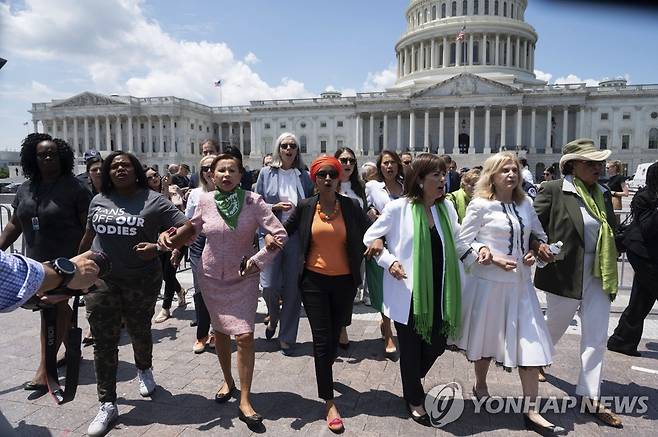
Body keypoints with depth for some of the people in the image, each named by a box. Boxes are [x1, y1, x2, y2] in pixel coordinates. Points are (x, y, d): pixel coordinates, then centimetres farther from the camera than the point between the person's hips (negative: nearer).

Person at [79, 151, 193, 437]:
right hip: (102, 279, 3)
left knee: (139, 332, 15)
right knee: (104, 341, 3)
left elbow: (187, 227, -11)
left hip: (142, 281, -2)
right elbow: (89, 236, 21)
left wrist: (157, 247, -22)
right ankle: (107, 405, 14)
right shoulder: (98, 201, 8)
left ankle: (144, 370, 47)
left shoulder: (153, 201, -6)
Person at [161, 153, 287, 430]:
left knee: (244, 336, -7)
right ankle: (228, 381, 41)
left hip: (243, 278, -3)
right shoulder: (205, 201, -5)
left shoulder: (253, 201, -14)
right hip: (212, 276, 3)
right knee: (220, 331, 17)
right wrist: (170, 237, -5)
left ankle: (244, 401, 9)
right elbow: (192, 229, 12)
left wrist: (258, 260, -19)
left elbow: (280, 235, -15)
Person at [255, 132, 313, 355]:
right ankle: (274, 317, 31)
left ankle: (287, 338, 21)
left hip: (297, 236, 1)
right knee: (269, 286, -5)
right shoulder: (266, 173, 3)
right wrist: (275, 207, -12)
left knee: (293, 287, 5)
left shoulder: (304, 176, 6)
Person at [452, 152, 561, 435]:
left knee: (531, 343, 1)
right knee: (486, 337, 13)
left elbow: (540, 237, 20)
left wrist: (534, 254, -1)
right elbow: (464, 242, -8)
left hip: (520, 283, 5)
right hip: (488, 282, -4)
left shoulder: (525, 204, 8)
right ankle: (480, 385, 39)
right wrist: (493, 258, -18)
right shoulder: (480, 205, -9)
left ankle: (531, 411, 13)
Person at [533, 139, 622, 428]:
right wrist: (540, 248, -25)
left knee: (597, 337, 7)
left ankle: (591, 398, 18)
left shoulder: (603, 194, 8)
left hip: (598, 275, 5)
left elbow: (611, 235, 15)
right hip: (564, 274, -5)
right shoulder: (553, 191, -10)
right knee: (555, 327, 14)